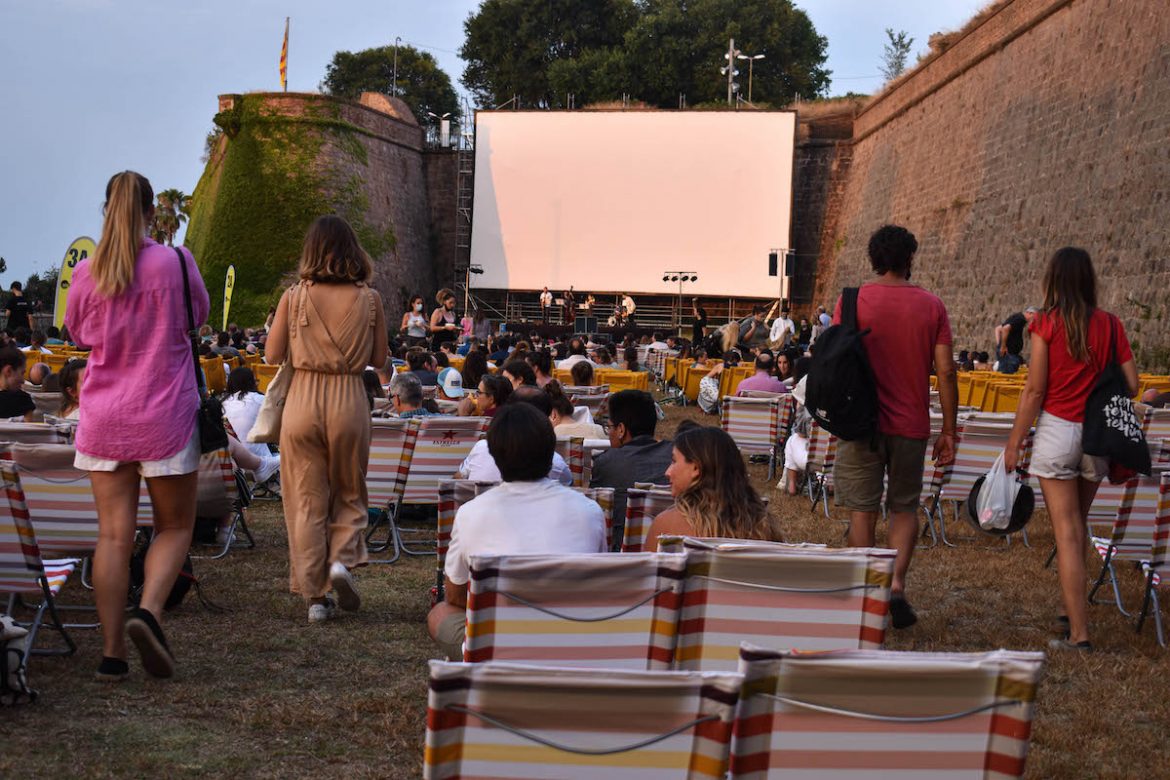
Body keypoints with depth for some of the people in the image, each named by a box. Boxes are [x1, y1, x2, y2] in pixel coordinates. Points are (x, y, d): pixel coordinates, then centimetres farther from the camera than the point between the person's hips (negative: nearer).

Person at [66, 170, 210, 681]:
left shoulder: (86, 273, -2)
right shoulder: (175, 262, -8)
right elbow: (200, 316, 10)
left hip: (103, 418, 2)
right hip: (164, 414, -2)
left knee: (113, 534, 4)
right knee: (174, 526, 11)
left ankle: (112, 653, 2)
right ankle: (148, 612, -13)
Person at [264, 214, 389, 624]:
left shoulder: (294, 297, -4)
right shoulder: (369, 299, -3)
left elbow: (273, 354, 4)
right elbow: (379, 358, 6)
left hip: (302, 400, 0)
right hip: (349, 401, 0)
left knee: (307, 500, 8)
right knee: (349, 493, 19)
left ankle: (316, 596, 10)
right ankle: (342, 559, -5)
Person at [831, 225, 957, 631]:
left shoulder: (853, 302, -4)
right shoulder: (931, 306, 0)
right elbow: (946, 371, -2)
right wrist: (948, 430, 4)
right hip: (911, 426, 1)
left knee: (862, 510, 6)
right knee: (904, 509, 16)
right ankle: (897, 585, -1)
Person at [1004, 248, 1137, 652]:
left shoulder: (1047, 323, -8)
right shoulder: (1110, 324, 1)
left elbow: (1034, 390, -10)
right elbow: (1131, 385, 0)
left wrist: (1014, 442, -2)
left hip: (1057, 432, -4)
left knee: (1067, 532, -1)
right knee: (1078, 524, 22)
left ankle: (1079, 634, -2)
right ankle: (1070, 606, 33)